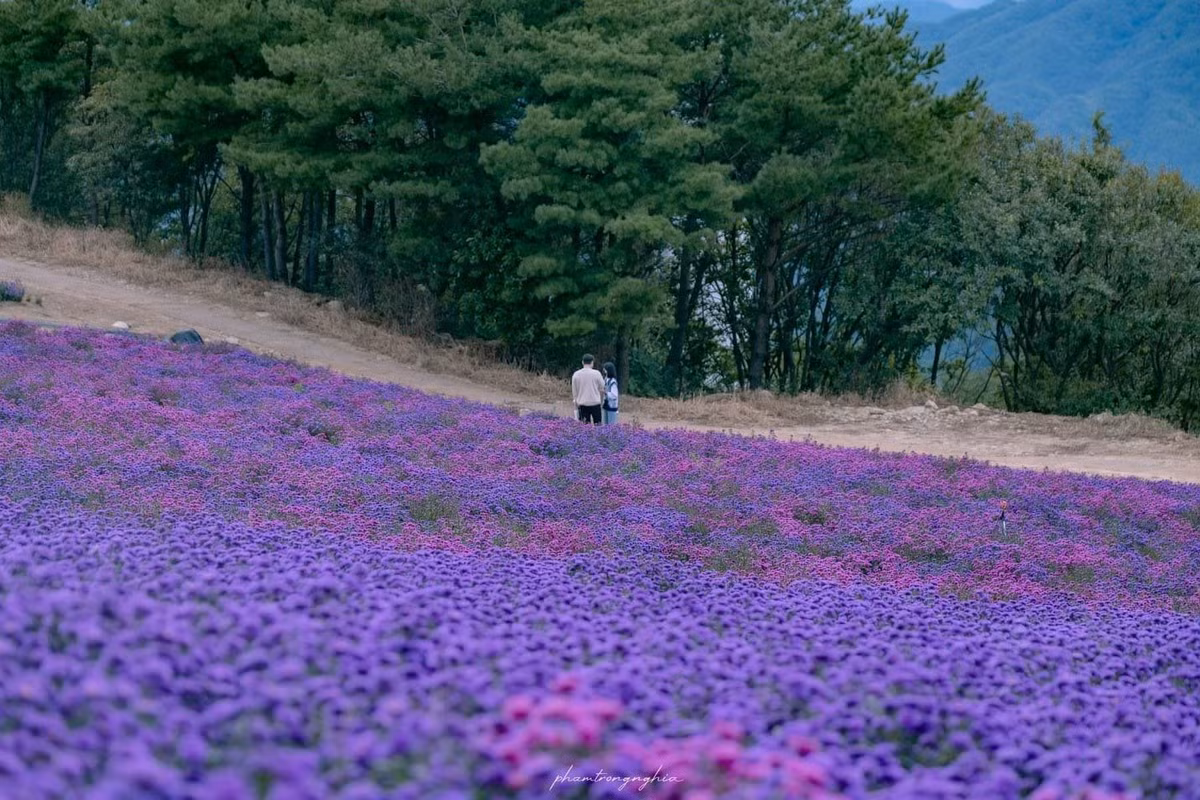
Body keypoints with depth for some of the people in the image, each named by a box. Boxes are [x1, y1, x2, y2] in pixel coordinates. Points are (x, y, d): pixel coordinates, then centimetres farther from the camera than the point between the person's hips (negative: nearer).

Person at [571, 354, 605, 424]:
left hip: (582, 404, 2)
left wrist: (576, 407, 15)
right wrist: (602, 401, 18)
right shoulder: (596, 373, -5)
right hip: (595, 403, -2)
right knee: (597, 424, 5)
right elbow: (602, 389, 1)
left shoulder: (576, 374, 1)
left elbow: (574, 392, 6)